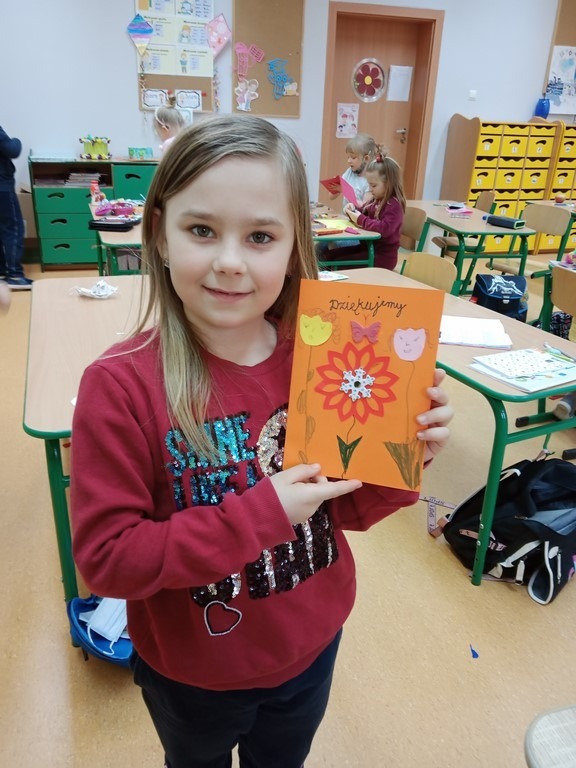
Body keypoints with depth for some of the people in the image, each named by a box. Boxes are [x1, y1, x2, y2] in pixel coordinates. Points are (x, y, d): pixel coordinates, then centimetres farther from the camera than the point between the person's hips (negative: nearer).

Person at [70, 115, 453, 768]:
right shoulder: (120, 385, -26)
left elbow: (346, 509, -4)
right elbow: (105, 557, -23)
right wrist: (259, 515, -30)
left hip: (312, 648, 3)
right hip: (192, 674, -2)